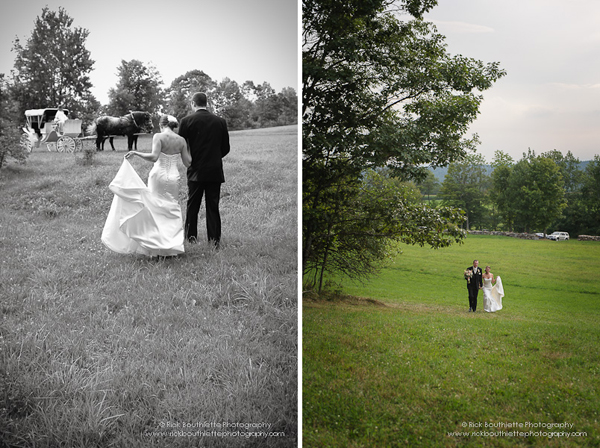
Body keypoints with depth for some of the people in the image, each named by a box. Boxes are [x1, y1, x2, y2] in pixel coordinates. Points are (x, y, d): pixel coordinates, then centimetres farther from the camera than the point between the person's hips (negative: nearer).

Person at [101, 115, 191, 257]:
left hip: (158, 176, -2)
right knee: (172, 210, 12)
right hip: (174, 178, 3)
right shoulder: (181, 140, 2)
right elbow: (188, 163, 3)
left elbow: (154, 157, -22)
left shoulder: (158, 136, -8)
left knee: (156, 210, 8)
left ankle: (157, 247, 4)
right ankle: (173, 246, 6)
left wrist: (136, 153, -14)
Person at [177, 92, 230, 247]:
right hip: (215, 171, 2)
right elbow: (226, 148, 6)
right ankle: (214, 239, 5)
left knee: (192, 206, 10)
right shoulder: (220, 121, 1)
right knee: (213, 207, 6)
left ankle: (191, 237, 11)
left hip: (196, 171, -2)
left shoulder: (187, 121, -6)